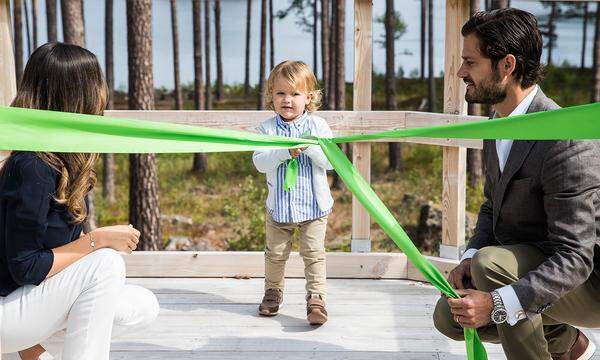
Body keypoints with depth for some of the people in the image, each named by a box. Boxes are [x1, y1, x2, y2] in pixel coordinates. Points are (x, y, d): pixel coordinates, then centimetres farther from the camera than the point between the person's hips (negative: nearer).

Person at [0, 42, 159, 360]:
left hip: (32, 297, 9)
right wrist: (98, 240, -23)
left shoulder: (62, 159, 1)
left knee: (143, 307, 1)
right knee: (105, 262, -26)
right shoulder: (32, 168, -26)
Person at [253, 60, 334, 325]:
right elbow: (260, 162, -15)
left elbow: (330, 161, -13)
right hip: (279, 205, 2)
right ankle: (273, 291, 37)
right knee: (275, 254, 16)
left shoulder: (317, 125, -6)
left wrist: (310, 147, -29)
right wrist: (286, 152, -29)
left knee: (313, 254, -1)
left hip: (314, 205, -2)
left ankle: (316, 299, 7)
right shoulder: (267, 128, -4)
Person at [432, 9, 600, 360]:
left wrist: (497, 304, -37)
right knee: (450, 317, 2)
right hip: (531, 263, 9)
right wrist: (470, 258, -6)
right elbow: (493, 208, 13)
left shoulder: (565, 141, -28)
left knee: (492, 262, -32)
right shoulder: (498, 128, 2)